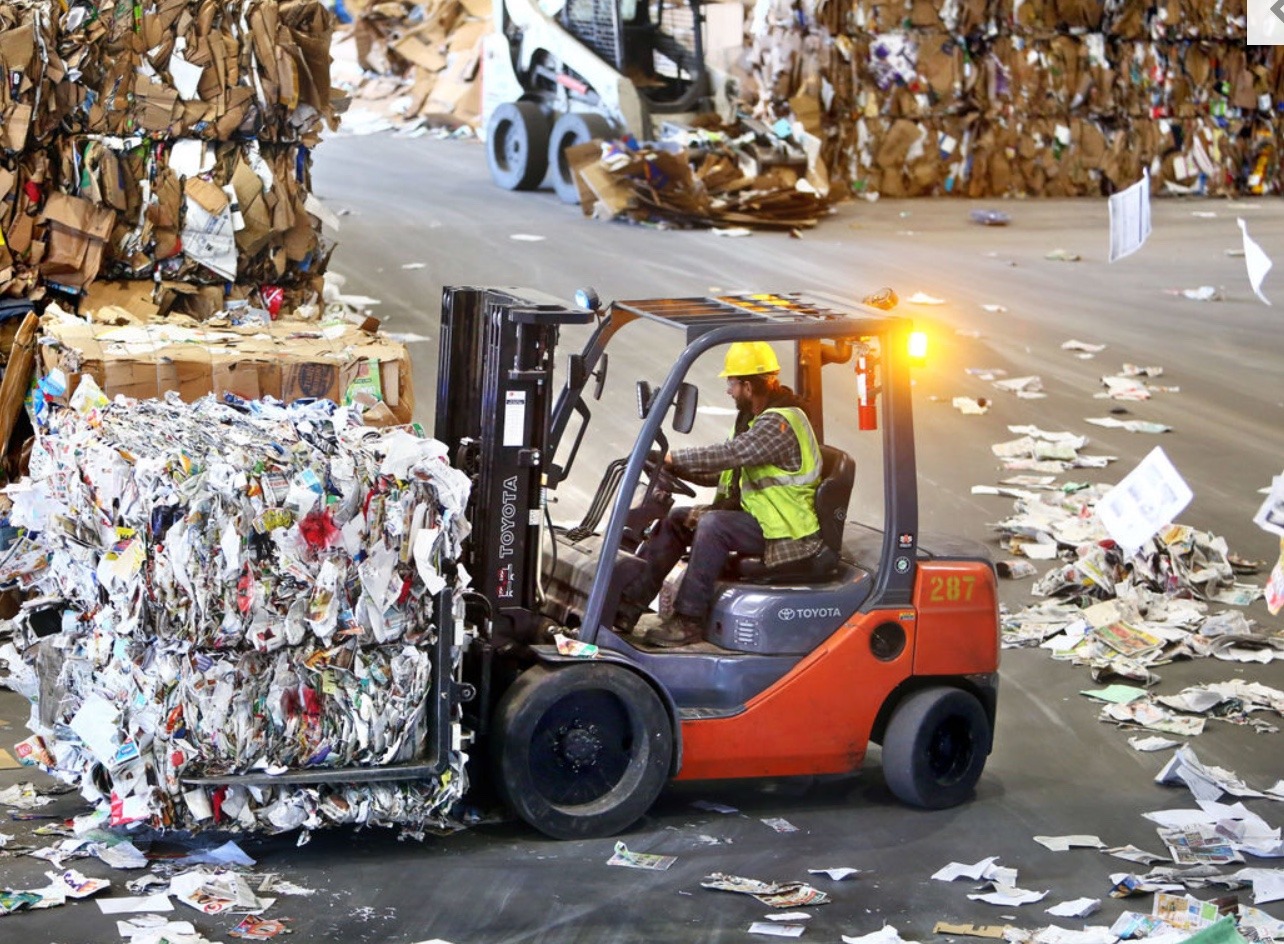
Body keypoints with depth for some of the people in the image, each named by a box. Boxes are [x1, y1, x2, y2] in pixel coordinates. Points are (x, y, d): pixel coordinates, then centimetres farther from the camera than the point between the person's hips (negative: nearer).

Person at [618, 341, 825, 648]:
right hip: (757, 515, 10)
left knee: (712, 525, -30)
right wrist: (676, 468, 1)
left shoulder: (779, 423, -21)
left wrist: (673, 458, -21)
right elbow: (725, 471, 13)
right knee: (675, 520, 2)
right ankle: (628, 605, -3)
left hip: (785, 534, -10)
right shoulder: (757, 418, 12)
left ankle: (689, 621, -23)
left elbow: (728, 454, -31)